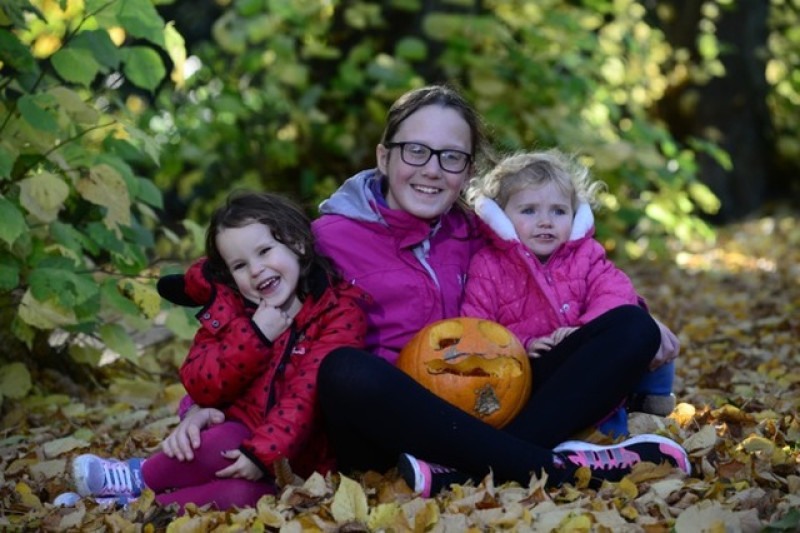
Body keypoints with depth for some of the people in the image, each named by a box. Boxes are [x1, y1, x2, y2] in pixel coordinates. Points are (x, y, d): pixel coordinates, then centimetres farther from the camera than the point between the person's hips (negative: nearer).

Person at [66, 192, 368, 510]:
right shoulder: (230, 306, 5)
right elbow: (199, 386, -5)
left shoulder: (339, 311, -7)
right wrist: (254, 334, -15)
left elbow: (308, 393, -17)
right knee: (220, 443, -34)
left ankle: (135, 479, -14)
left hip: (294, 455, -2)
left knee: (243, 492, -32)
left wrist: (262, 453, -26)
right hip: (235, 429, 2)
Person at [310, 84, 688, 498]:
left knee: (632, 326, -7)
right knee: (347, 371, -39)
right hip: (387, 425, -5)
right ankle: (557, 467, -32)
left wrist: (636, 323, 4)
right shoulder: (331, 238, -2)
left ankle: (463, 472, -29)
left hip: (479, 415, 5)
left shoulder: (470, 232, 11)